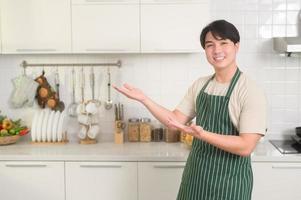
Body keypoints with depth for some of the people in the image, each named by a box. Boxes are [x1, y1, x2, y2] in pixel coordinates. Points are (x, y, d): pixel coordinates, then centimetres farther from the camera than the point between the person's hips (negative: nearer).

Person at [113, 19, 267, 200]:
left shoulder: (251, 92, -15)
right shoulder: (200, 85, 4)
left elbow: (246, 146, -21)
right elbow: (175, 121, 5)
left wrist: (202, 134, -32)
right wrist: (143, 98, -4)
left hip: (228, 182, -5)